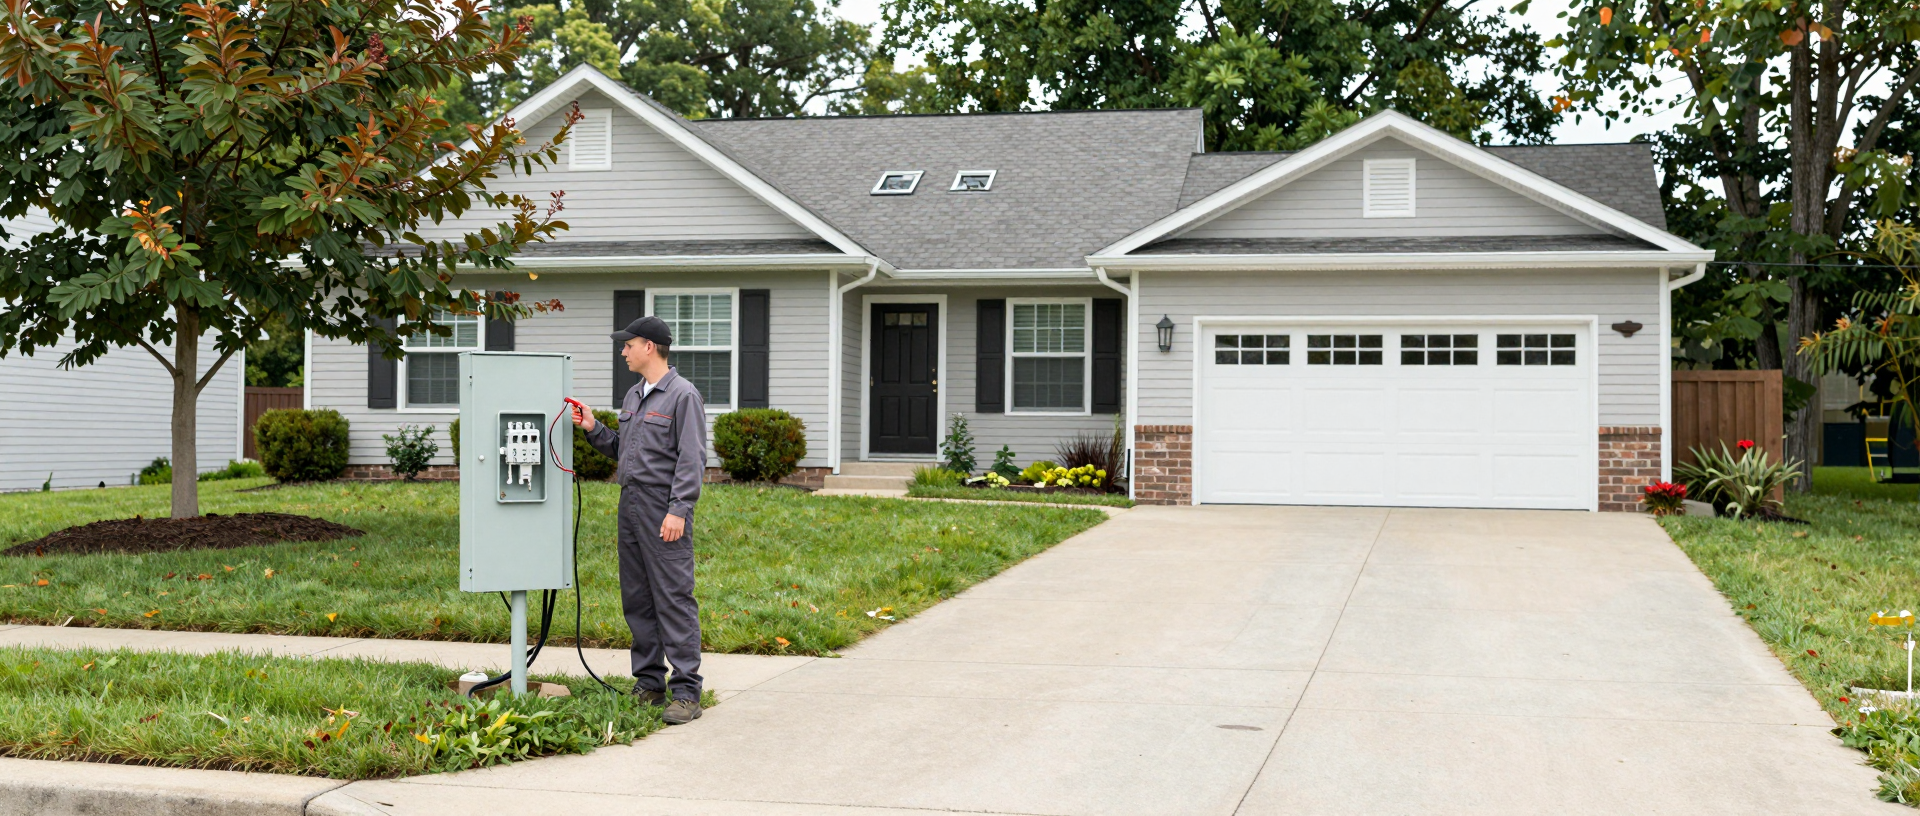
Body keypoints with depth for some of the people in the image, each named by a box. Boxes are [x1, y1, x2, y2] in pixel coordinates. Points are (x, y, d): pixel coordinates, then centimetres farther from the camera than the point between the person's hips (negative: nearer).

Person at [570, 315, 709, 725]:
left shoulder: (683, 396, -9)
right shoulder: (633, 396, 18)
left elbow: (691, 460, -14)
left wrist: (678, 510, -20)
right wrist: (593, 428, 9)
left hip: (664, 510, -9)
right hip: (630, 506, 9)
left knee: (674, 599, -9)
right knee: (637, 599, 11)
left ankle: (686, 692, -7)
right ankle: (649, 683, 20)